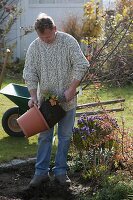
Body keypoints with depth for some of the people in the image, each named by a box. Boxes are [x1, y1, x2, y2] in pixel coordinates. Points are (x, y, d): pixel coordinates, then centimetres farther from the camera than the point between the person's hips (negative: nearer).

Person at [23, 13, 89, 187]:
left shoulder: (68, 41, -8)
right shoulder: (34, 47, -2)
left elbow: (81, 65, -11)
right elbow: (30, 73, -2)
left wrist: (71, 89, -17)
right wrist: (33, 96, -14)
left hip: (67, 100, -1)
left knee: (65, 136, 5)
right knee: (44, 136, 4)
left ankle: (60, 171, 15)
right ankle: (41, 172, 12)